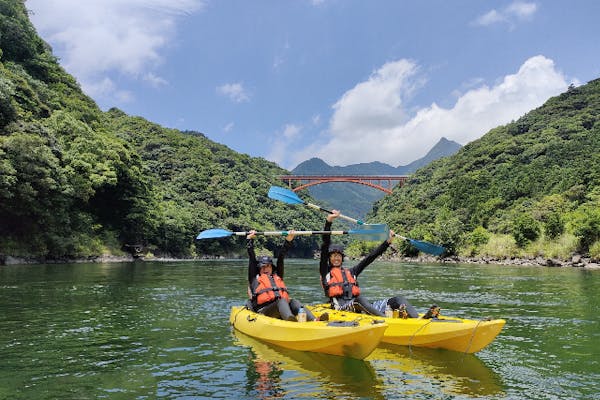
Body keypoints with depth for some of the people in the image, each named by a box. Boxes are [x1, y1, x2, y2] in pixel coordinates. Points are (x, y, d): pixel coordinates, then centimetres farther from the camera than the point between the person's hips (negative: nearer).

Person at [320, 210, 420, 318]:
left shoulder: (351, 272, 28)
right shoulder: (326, 271, 14)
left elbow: (370, 258, 27)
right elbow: (325, 247, 3)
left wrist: (387, 241, 23)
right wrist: (329, 221, -6)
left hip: (359, 309, 5)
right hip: (342, 308, -5)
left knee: (398, 300, -11)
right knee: (359, 299, -39)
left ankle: (416, 321, -37)